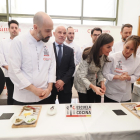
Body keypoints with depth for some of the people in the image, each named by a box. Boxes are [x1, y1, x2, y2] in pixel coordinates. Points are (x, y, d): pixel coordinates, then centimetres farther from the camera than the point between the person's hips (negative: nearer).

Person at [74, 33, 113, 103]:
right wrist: (94, 87, -46)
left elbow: (99, 70, -2)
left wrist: (101, 81, -20)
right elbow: (82, 76, -32)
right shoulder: (88, 55, -30)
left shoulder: (104, 56, -12)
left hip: (92, 81, 5)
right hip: (82, 81, -5)